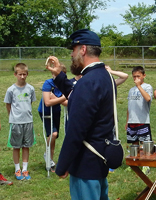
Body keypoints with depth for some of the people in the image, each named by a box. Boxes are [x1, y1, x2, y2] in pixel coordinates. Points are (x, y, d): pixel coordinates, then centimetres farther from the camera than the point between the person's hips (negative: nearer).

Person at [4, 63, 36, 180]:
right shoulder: (11, 89, -7)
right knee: (16, 147, 6)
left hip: (28, 121, 2)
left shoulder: (30, 88, 0)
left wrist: (27, 113, 11)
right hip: (15, 122, -2)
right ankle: (17, 170, 18)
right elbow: (8, 105, 4)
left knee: (26, 146, 8)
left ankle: (25, 169, 19)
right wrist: (14, 116, 6)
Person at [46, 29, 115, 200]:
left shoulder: (88, 82, -25)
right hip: (101, 158, 10)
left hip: (87, 162, -10)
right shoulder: (104, 76, 6)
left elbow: (75, 131, -26)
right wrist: (59, 76, 14)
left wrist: (61, 166, -17)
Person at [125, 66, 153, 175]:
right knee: (134, 144, 12)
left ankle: (146, 165, 3)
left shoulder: (147, 87, -3)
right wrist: (127, 122, 20)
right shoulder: (131, 90, 17)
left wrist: (139, 86, -22)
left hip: (143, 122, -6)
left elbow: (148, 98, -25)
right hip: (132, 122, 6)